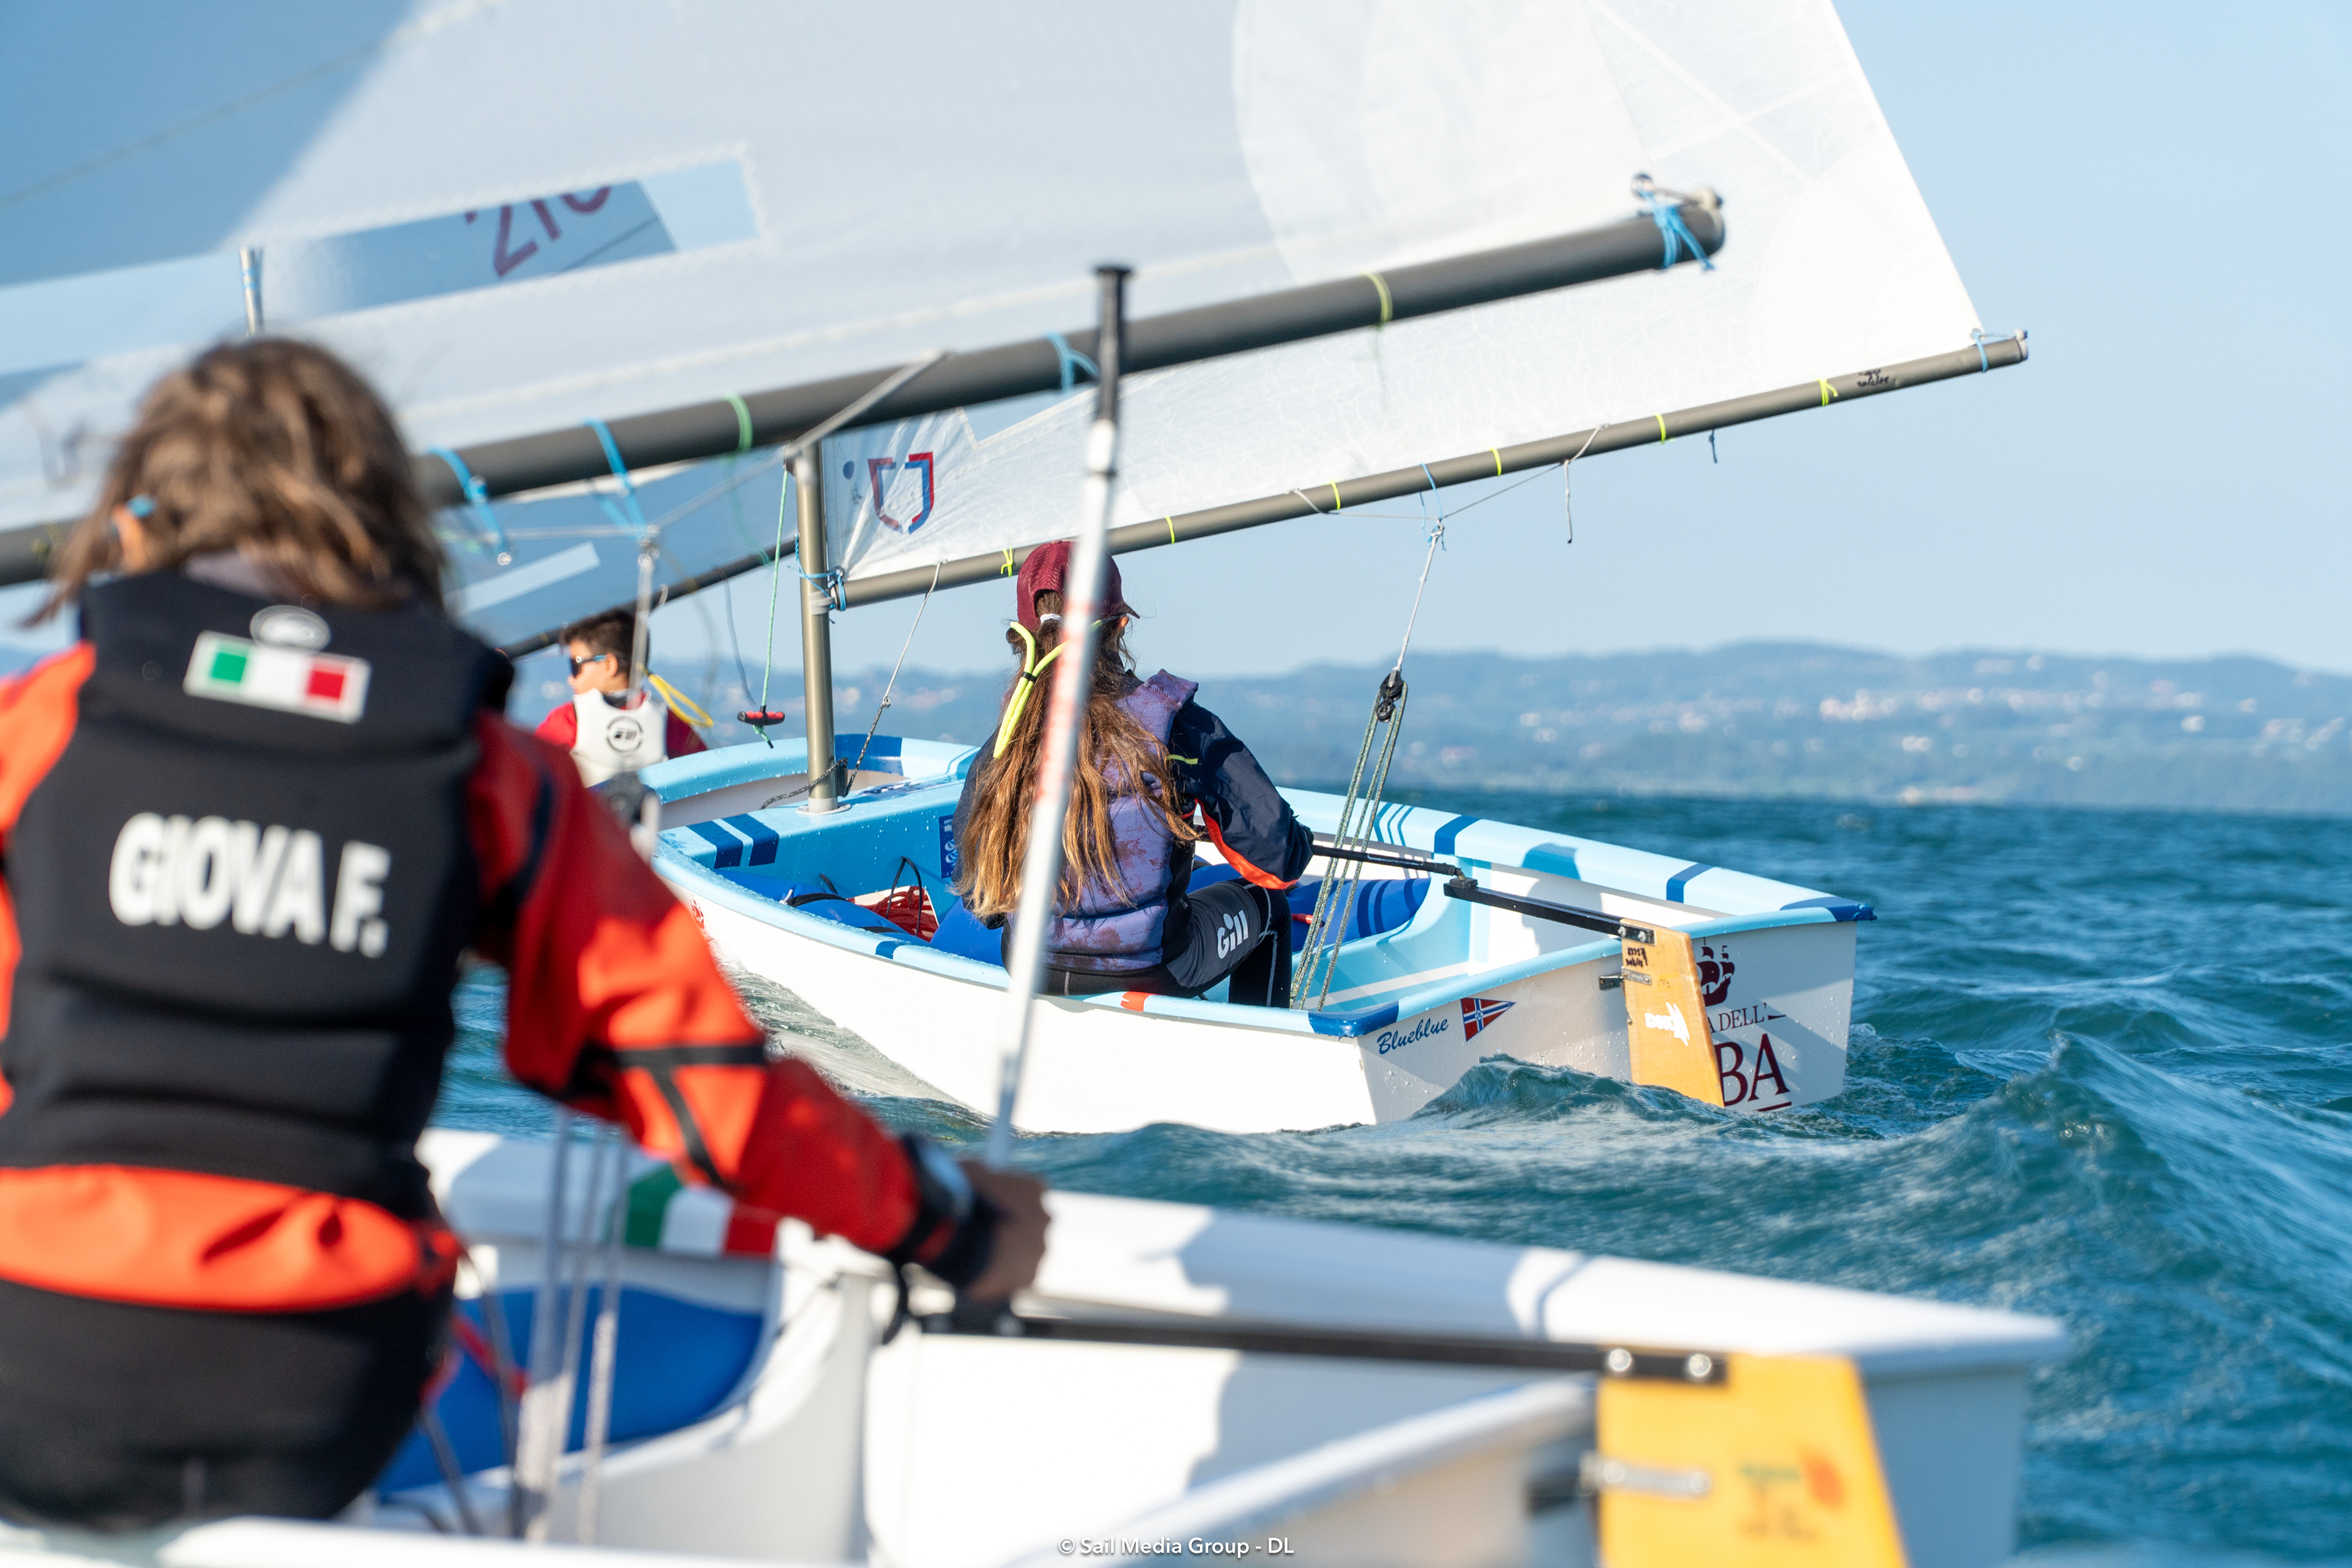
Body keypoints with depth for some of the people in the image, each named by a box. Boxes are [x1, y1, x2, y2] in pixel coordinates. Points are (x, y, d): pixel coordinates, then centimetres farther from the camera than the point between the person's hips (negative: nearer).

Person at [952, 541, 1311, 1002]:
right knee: (1266, 904, 25)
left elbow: (979, 898, 5)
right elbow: (1278, 860, -11)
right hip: (1147, 977, -4)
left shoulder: (998, 755, -6)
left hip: (1031, 980, 4)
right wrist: (1299, 844, 13)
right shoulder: (1178, 726, -15)